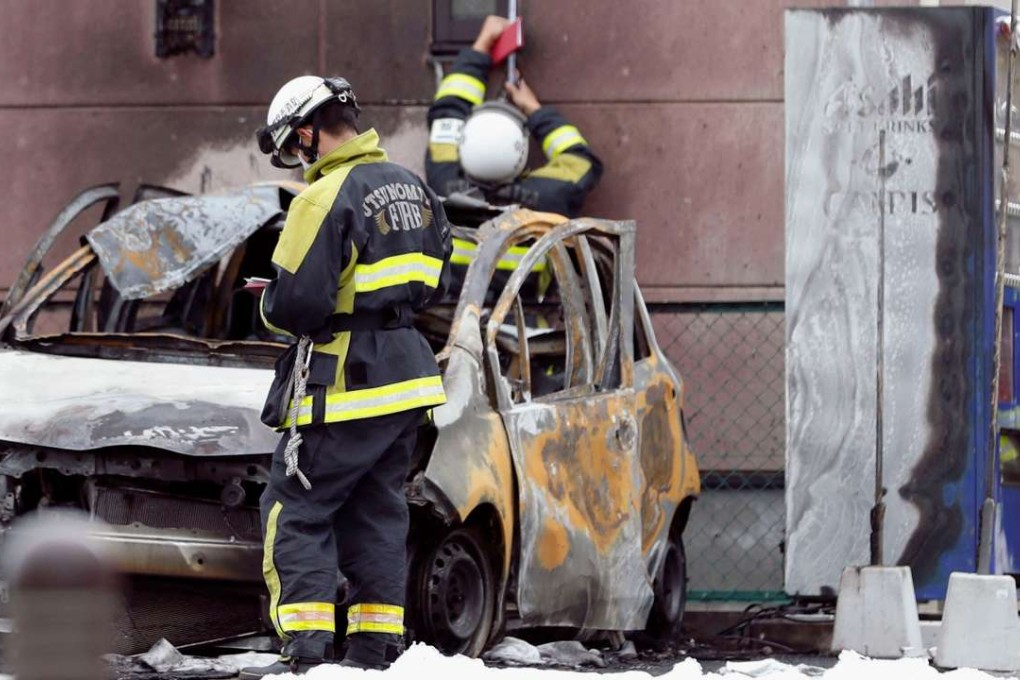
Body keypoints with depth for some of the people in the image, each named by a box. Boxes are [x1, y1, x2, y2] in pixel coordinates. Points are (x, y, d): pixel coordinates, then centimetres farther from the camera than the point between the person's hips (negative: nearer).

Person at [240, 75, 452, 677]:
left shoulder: (328, 198, -17)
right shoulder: (413, 188, 10)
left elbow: (297, 304, -21)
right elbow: (436, 281, 19)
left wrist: (271, 304, 1)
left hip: (345, 387, -8)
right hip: (409, 377, 8)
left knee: (297, 513, -1)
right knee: (377, 512, 16)